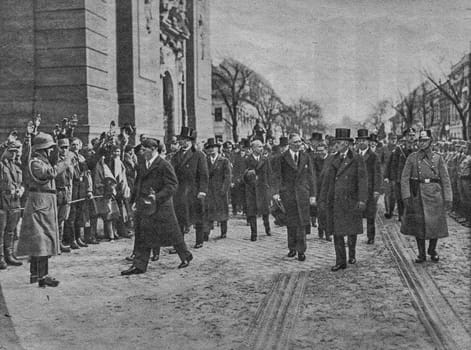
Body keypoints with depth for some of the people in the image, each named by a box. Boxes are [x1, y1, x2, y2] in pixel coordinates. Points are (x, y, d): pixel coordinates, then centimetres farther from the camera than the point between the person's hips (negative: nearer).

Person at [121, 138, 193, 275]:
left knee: (172, 233, 6)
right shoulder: (142, 165, 11)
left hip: (160, 206, -6)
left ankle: (186, 256, 27)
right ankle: (139, 266, 7)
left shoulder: (164, 165, -12)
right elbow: (138, 184, 20)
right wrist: (135, 200, 10)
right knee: (142, 236, 4)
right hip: (144, 205, 7)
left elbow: (172, 186, -15)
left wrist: (157, 197, -25)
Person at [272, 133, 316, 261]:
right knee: (291, 223, 7)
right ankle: (292, 248, 21)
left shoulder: (306, 158, 8)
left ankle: (301, 250, 4)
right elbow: (277, 176, -4)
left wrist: (312, 195, 3)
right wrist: (276, 192, -17)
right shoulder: (282, 158, 0)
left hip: (302, 193, 1)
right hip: (287, 193, -1)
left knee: (301, 223, -3)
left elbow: (311, 177, 8)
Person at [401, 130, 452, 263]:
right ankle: (421, 254, 18)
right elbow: (404, 178, -1)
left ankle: (432, 250, 27)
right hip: (417, 195, 0)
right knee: (418, 225, 4)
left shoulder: (438, 158, 3)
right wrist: (406, 196, -10)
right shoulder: (412, 157, 2)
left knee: (436, 224, 4)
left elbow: (445, 179, 2)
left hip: (434, 195, 0)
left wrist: (448, 198, -4)